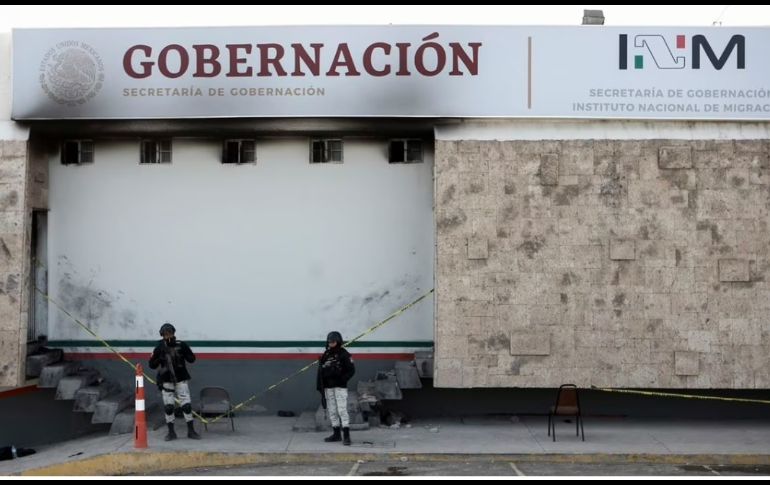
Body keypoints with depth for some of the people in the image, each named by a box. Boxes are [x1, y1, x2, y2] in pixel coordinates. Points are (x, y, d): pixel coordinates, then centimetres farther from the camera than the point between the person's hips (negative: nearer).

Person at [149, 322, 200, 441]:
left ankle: (191, 431, 6)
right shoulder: (159, 348, -2)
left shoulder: (181, 345, -4)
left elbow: (192, 359, -1)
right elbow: (152, 365, 0)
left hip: (181, 379, -1)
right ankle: (171, 432, 12)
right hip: (166, 381, 1)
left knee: (186, 405, -3)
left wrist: (184, 352, -17)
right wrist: (159, 358, -17)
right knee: (168, 407, 1)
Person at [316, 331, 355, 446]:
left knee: (342, 410, -11)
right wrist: (320, 386, 8)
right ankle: (336, 434, 18)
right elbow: (321, 371, 13)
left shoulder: (344, 354, -6)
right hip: (328, 387, 6)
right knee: (331, 411, 9)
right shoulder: (326, 355, 11)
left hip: (340, 387, -6)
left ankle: (346, 436, -12)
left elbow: (351, 370, -7)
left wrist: (342, 379, -16)